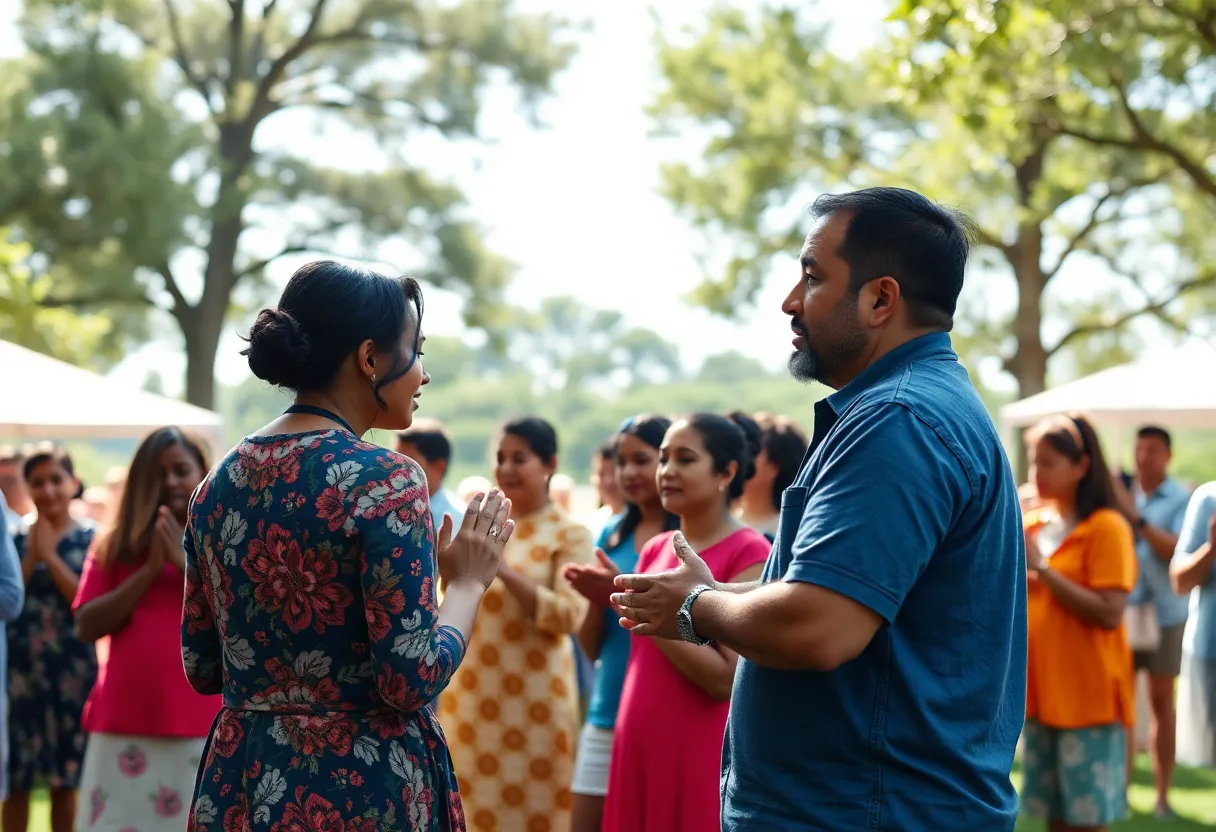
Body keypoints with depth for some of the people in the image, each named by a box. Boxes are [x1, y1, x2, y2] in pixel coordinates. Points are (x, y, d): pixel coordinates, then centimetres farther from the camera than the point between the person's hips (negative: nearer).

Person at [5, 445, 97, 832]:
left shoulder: (91, 538, 1)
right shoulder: (15, 538, 6)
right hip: (20, 671, 1)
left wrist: (50, 555, -10)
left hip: (71, 672, -1)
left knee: (65, 784, 6)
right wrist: (32, 556, -11)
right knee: (16, 782, 1)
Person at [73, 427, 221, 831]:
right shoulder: (115, 544, 11)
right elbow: (87, 626, 1)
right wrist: (150, 571, -8)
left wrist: (187, 563, -11)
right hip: (124, 725, 2)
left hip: (201, 725, -1)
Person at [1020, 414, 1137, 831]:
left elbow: (1109, 613, -18)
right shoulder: (1034, 525, 11)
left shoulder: (1106, 528, -9)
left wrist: (1042, 568, -19)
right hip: (1041, 691, 7)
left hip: (1088, 697, -6)